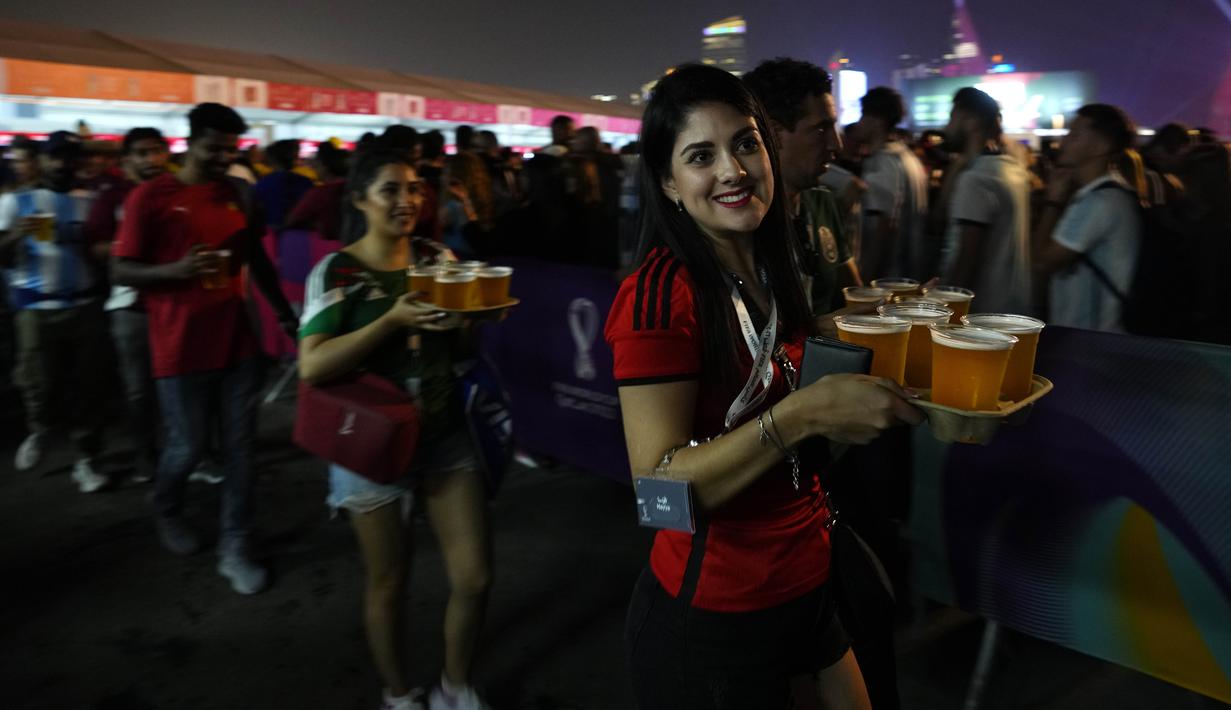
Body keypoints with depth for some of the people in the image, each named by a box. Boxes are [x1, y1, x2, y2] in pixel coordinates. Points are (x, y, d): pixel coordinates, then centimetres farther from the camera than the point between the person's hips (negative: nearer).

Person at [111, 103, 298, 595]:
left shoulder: (240, 194, 8)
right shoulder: (149, 197, -7)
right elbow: (121, 271, -7)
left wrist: (284, 311, 18)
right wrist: (177, 270, -24)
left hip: (238, 341, 4)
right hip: (181, 347, -4)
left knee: (240, 448, 5)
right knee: (187, 446, 6)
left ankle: (234, 550, 17)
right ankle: (166, 509, 40)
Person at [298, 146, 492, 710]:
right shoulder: (337, 272, -9)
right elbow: (312, 366, -22)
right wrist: (393, 319, -28)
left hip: (445, 437, 4)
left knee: (474, 578, 4)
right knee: (389, 584, 11)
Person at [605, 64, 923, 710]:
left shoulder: (767, 271, 4)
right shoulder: (659, 294, -22)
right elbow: (659, 490, -26)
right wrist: (805, 412, -31)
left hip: (804, 584, 8)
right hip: (712, 619, -8)